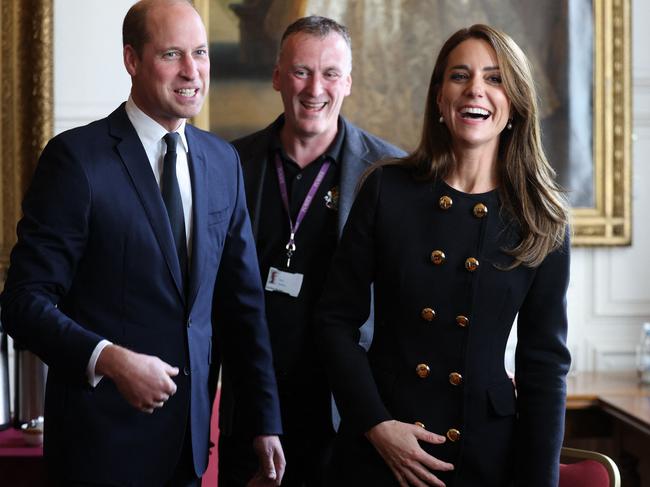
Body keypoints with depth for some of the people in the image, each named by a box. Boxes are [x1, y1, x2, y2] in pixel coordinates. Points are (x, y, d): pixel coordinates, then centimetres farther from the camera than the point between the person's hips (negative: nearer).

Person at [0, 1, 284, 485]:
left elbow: (241, 299, 9)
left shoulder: (224, 160, 6)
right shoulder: (77, 157, -12)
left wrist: (266, 421, 6)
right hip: (104, 438, -5)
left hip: (192, 430, 5)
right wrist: (108, 358, -27)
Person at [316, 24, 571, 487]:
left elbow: (545, 361, 0)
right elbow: (336, 320, 0)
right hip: (377, 448, 0)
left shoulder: (542, 219, 0)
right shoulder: (388, 189, -2)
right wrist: (375, 424, -9)